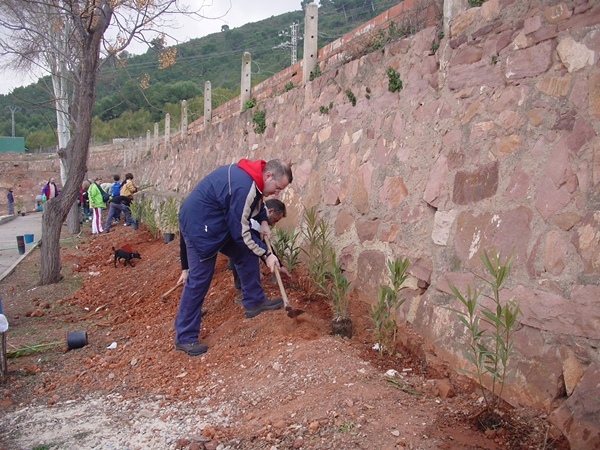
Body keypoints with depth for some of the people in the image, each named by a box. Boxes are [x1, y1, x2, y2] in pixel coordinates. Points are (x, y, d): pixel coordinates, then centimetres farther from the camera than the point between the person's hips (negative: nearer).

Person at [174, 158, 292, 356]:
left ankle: (254, 302, 22)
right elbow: (241, 232, -23)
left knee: (246, 253, 10)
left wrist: (263, 222, 4)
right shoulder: (244, 186, -30)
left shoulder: (253, 175, -1)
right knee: (199, 278, -6)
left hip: (219, 220, 10)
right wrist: (266, 254, -14)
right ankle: (184, 337, 4)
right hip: (199, 224, -10)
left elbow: (256, 203, 21)